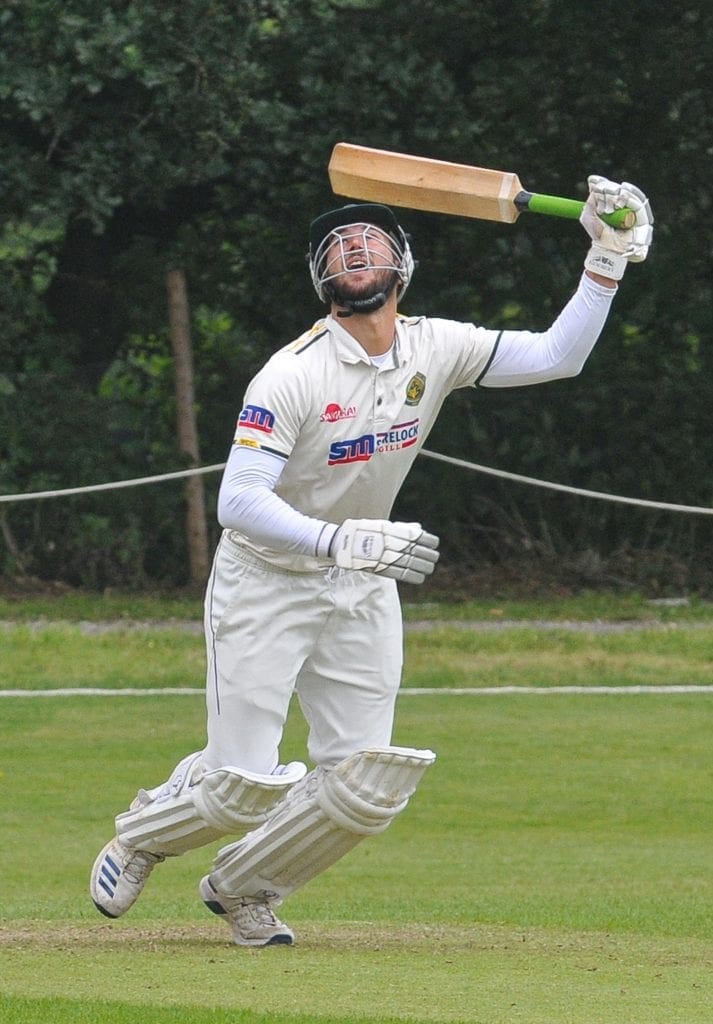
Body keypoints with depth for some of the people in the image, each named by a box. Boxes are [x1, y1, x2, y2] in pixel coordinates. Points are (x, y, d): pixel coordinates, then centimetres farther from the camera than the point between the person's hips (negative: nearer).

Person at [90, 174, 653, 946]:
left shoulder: (434, 350, -4)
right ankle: (143, 835, 25)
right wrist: (340, 541, -43)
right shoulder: (294, 374, -22)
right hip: (265, 584, -5)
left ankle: (242, 887, 23)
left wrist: (608, 260, -14)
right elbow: (237, 502, -29)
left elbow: (558, 355, -3)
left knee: (367, 788, -3)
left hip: (361, 589, 5)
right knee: (245, 786, -10)